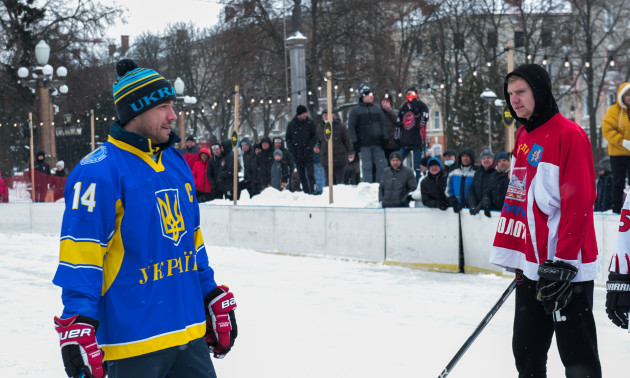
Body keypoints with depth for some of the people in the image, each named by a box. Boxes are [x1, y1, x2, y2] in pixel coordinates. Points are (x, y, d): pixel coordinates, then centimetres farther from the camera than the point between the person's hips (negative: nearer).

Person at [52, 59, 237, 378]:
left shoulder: (176, 163, 13)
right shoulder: (100, 172, -12)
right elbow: (80, 254, -17)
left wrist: (214, 302, 22)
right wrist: (77, 327, -23)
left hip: (190, 332, 7)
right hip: (133, 340, -7)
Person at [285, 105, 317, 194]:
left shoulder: (310, 123, 0)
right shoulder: (291, 125, 3)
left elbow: (314, 136, 1)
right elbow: (288, 139, 8)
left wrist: (309, 147, -9)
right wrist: (292, 150, -3)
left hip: (308, 154, -2)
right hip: (297, 155, 2)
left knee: (310, 174, -9)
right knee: (301, 175, 6)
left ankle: (312, 192, -8)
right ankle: (305, 192, 12)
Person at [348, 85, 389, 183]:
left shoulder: (377, 109, 16)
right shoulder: (355, 110, 4)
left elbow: (383, 124, 17)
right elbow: (351, 127, -1)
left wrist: (385, 138, 6)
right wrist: (354, 142, -8)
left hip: (377, 143, 4)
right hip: (364, 145, -4)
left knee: (382, 165, 0)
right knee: (367, 166, -4)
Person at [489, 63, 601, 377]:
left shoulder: (569, 135, -12)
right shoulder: (523, 136, 15)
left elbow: (578, 203, -17)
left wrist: (563, 263, -20)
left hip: (567, 268, -9)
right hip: (532, 266, 9)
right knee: (526, 352, 13)